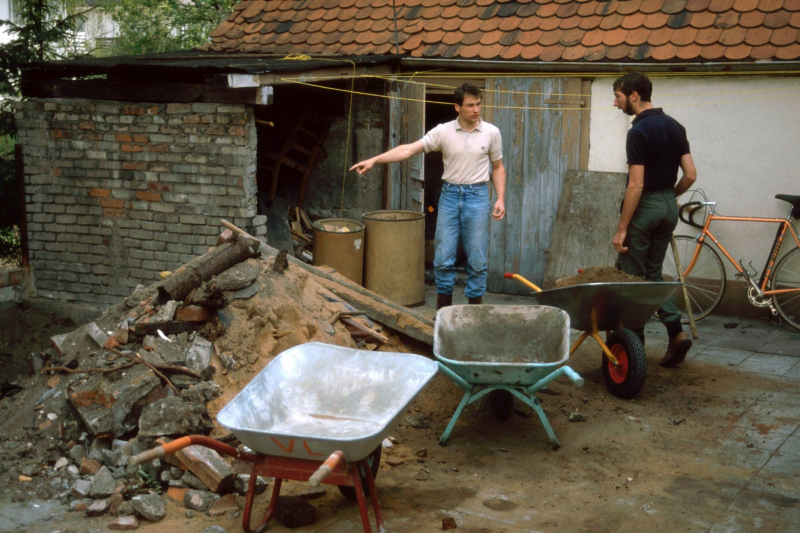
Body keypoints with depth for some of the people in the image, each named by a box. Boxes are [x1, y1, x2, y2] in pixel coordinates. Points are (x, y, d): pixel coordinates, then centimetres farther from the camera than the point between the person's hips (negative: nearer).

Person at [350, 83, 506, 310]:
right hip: (450, 195, 1)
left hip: (477, 196, -1)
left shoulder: (491, 132, 0)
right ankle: (443, 307, 17)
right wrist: (374, 160, -15)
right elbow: (409, 149, -7)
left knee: (477, 258, 2)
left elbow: (498, 168, 9)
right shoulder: (443, 131, -3)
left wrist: (501, 198, -3)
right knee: (443, 257, 3)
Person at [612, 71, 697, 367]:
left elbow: (636, 185, -20)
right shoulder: (675, 127, 7)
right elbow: (690, 175, 6)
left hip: (644, 208, -8)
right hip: (669, 208, 8)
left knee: (630, 278, 4)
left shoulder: (639, 132, -17)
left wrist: (621, 229, -17)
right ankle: (676, 332, 2)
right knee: (653, 274, 16)